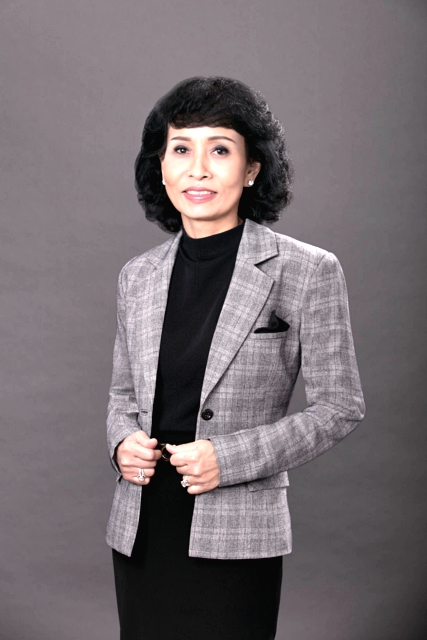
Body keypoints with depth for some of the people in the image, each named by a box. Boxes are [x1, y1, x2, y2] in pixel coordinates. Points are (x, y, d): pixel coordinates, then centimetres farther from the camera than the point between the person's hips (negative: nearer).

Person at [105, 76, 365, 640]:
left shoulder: (308, 272, -8)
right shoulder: (138, 276, 6)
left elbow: (340, 406, -6)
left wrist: (228, 458, -15)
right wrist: (122, 444, -5)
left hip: (235, 538, -4)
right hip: (141, 531, 4)